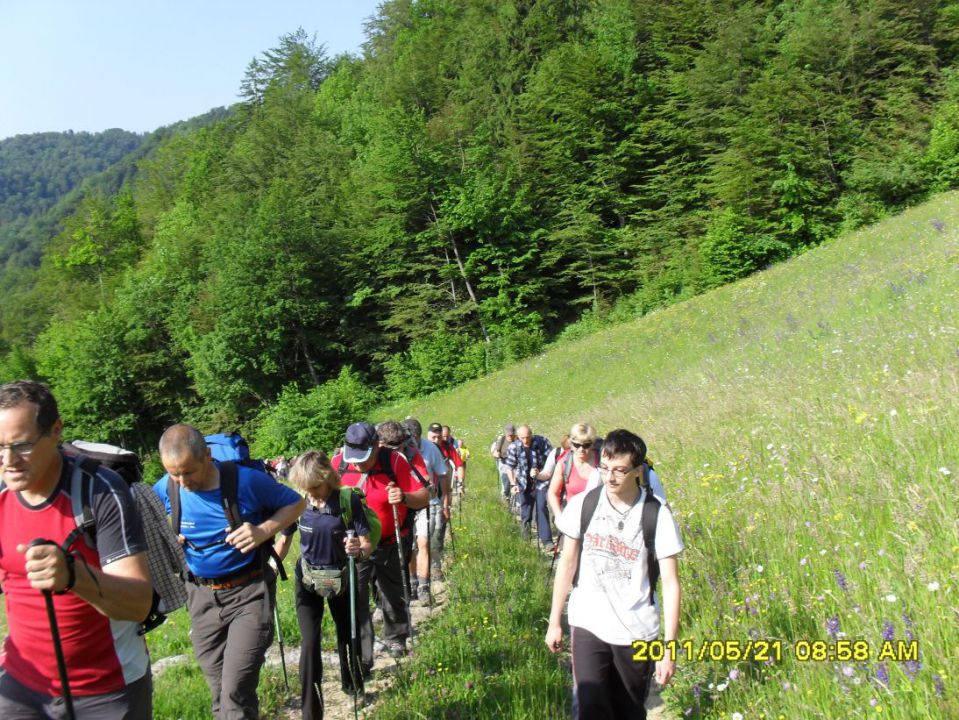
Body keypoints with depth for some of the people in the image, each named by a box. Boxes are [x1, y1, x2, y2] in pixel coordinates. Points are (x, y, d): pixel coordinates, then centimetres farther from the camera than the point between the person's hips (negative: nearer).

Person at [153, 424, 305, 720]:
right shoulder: (164, 490, -7)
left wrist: (264, 530, -22)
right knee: (220, 693, 15)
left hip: (249, 591, -4)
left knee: (236, 694, -12)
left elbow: (296, 502, -5)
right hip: (201, 595, 4)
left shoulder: (247, 480, -18)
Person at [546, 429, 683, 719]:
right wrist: (554, 622, 9)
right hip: (588, 626, 1)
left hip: (637, 633, -1)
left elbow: (670, 583, -9)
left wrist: (669, 649, -10)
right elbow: (567, 563, 6)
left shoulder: (657, 514, -12)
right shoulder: (583, 504, -6)